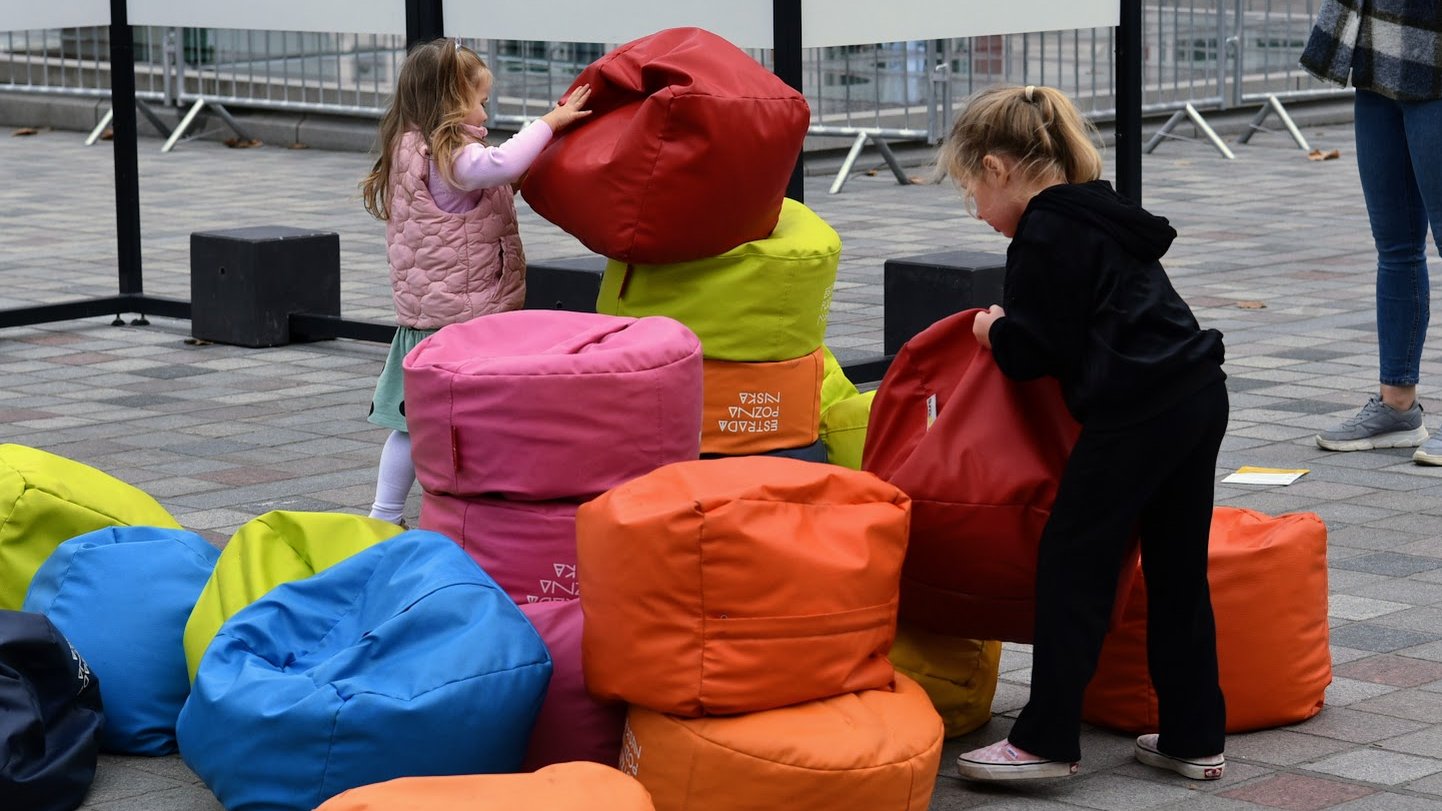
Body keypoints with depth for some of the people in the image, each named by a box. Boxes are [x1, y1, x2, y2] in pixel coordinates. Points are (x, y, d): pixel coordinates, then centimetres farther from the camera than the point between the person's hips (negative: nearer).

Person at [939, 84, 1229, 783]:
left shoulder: (1043, 236, -10)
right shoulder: (1099, 215, 19)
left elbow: (1033, 352, -12)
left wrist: (995, 332, 7)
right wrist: (1011, 331, 20)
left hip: (1135, 415, -9)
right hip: (1199, 393, 9)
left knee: (1071, 564, -1)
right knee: (1178, 571, 14)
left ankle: (1046, 740, 3)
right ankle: (1194, 738, 20)